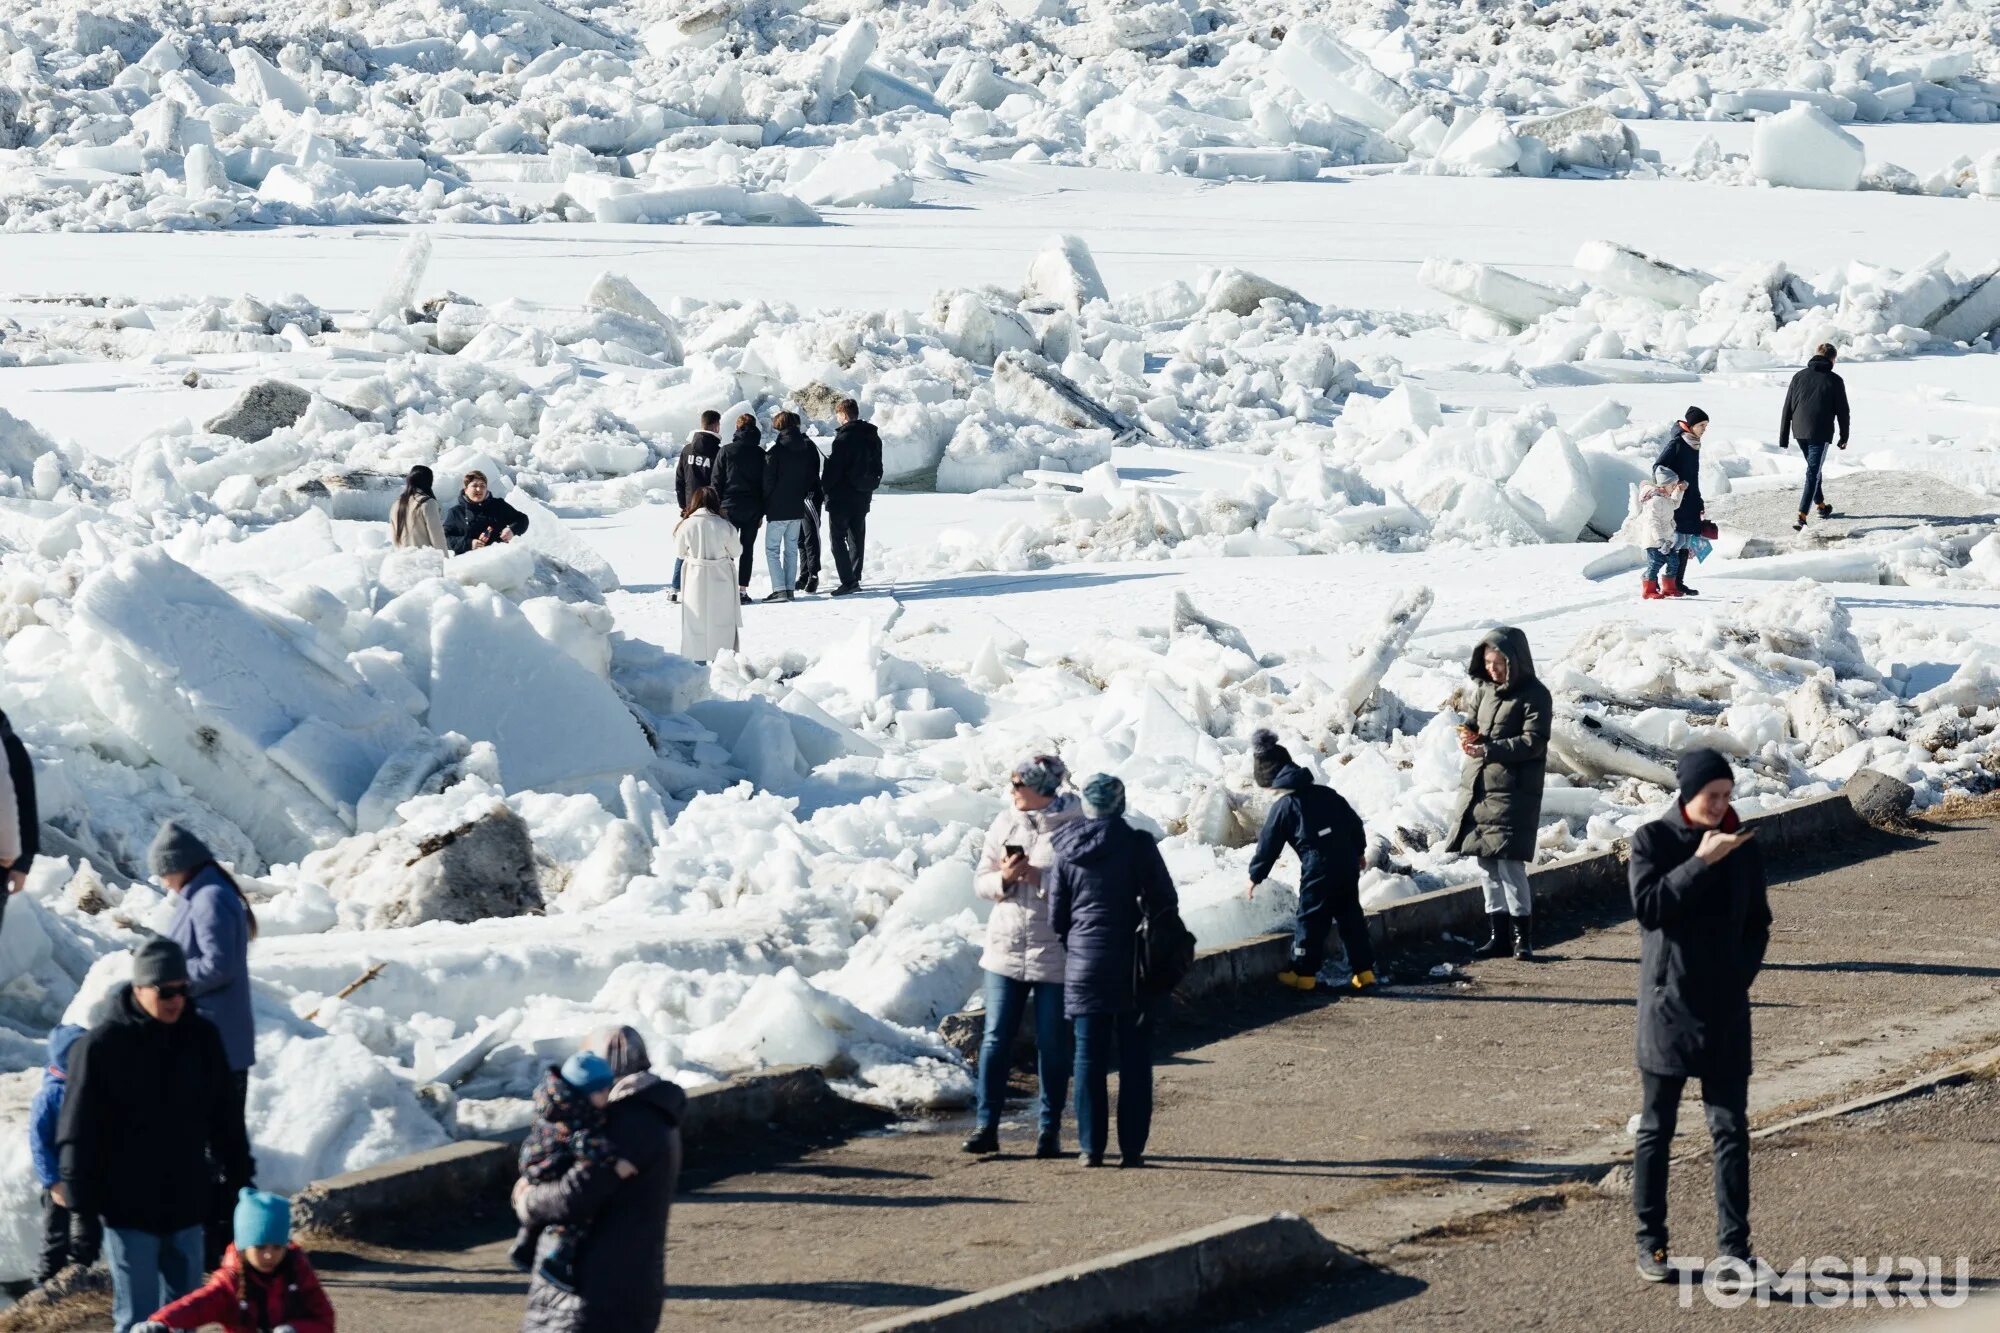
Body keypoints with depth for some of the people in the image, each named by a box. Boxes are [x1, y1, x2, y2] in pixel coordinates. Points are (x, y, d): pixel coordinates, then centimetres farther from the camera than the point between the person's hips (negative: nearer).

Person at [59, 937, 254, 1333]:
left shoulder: (203, 1038, 5)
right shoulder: (102, 1046, -10)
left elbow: (225, 1118, 14)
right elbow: (79, 1131, -7)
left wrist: (241, 1177, 14)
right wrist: (79, 1195, -10)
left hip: (186, 1201, 5)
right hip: (128, 1207, -5)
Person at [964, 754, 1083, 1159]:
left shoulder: (1071, 829, -8)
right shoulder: (1004, 824, 6)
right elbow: (980, 882, 8)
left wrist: (1039, 878, -21)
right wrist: (1004, 878, -12)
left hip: (1054, 954, -4)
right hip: (1005, 947, 4)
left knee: (1053, 1045, 4)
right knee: (995, 1039, 1)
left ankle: (1049, 1130, 13)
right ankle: (987, 1127, 5)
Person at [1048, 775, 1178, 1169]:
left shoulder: (1065, 852, 0)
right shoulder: (1139, 845, -7)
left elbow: (1055, 915, 6)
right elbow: (1166, 901, -4)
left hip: (1084, 963, 2)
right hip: (1133, 967, -2)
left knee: (1089, 1057, 6)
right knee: (1134, 1059, 5)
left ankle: (1091, 1147, 4)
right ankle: (1131, 1147, 3)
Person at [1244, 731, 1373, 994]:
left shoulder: (1283, 807, -1)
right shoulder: (1326, 794, 12)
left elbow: (1268, 845, 5)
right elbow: (1354, 822, 16)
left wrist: (1255, 877, 17)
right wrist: (1359, 851, 29)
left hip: (1318, 868, -6)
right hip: (1348, 862, 6)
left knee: (1311, 919, 4)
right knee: (1351, 917, 11)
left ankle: (1303, 974, 8)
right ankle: (1364, 971, 10)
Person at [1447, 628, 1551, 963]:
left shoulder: (1534, 695, -7)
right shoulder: (1487, 690, 14)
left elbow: (1533, 742, -15)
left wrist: (1490, 749, -23)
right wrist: (1469, 736, 0)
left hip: (1513, 793, -7)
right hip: (1478, 787, 7)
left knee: (1509, 862, -11)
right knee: (1487, 863, 8)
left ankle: (1523, 935, -2)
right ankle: (1497, 935, 15)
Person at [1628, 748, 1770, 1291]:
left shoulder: (1742, 848, 5)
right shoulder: (1652, 840, -4)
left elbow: (1757, 922, 11)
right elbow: (1647, 905, -17)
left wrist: (1740, 977, -2)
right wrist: (1701, 863, -21)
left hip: (1726, 1008, 3)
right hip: (1668, 1003, -3)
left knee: (1731, 1128, 0)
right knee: (1656, 1127, 5)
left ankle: (1734, 1246, 3)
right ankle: (1651, 1241, 14)